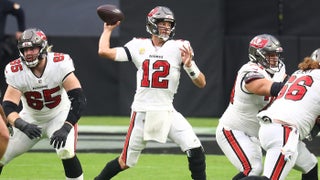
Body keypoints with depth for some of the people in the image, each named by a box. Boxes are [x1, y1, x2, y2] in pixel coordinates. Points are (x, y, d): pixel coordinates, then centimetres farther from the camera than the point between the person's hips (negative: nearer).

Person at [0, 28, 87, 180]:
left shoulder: (60, 63, -27)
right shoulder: (16, 70, -21)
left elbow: (79, 99, -30)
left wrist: (65, 128, -42)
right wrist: (23, 125, -48)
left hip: (60, 116, -2)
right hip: (30, 120, 2)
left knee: (66, 151, -29)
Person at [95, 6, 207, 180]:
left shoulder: (179, 48, -3)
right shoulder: (139, 46, 2)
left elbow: (201, 83, -5)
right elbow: (104, 51, -3)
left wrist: (189, 65, -23)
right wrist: (108, 29, 10)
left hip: (167, 113, 0)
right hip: (141, 113, 0)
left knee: (195, 150, -17)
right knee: (125, 163, 8)